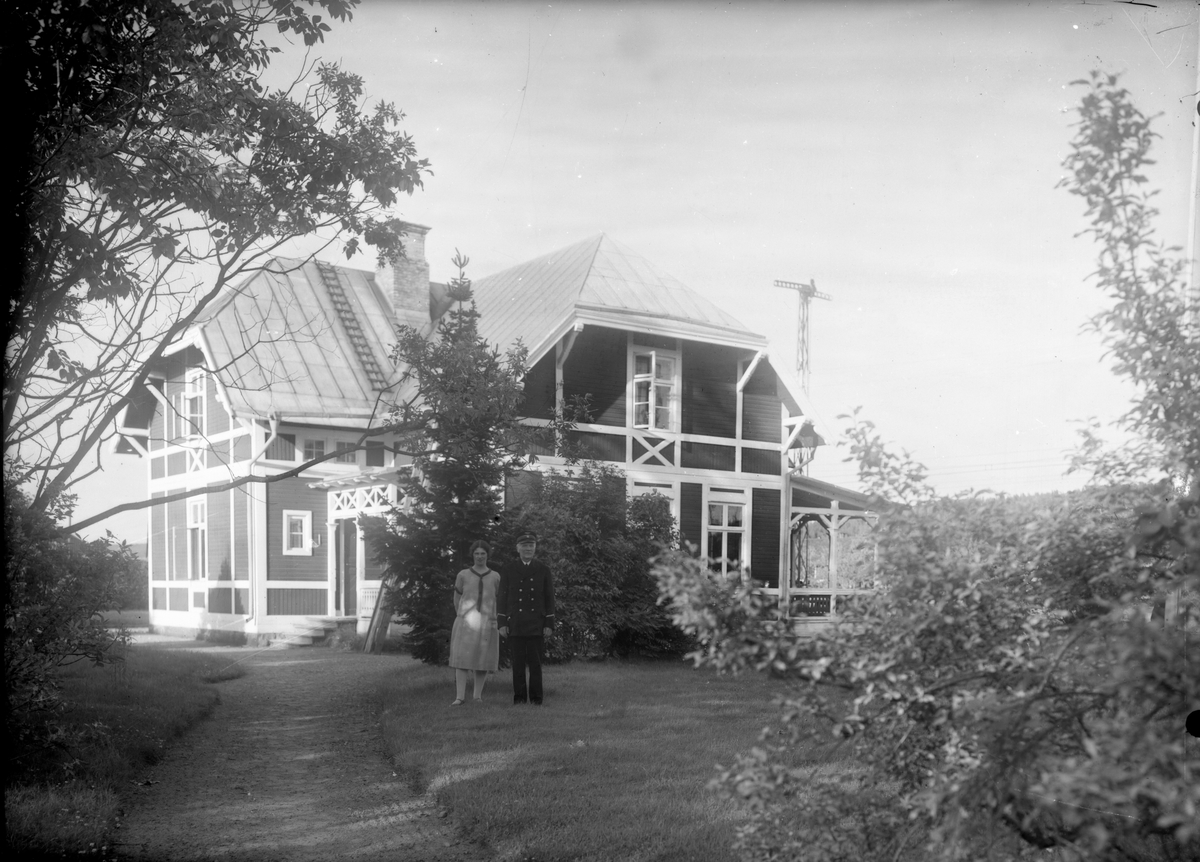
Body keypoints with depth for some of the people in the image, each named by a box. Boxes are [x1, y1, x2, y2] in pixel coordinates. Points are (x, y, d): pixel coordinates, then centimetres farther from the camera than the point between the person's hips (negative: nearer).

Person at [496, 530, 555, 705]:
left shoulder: (543, 570, 6)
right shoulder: (509, 571, 7)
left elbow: (549, 599, 5)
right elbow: (502, 598, 6)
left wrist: (549, 624, -1)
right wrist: (502, 624, -2)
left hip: (536, 626, 0)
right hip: (515, 625, 0)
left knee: (535, 663, 1)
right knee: (518, 664, 2)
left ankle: (536, 700, 7)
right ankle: (519, 698, 7)